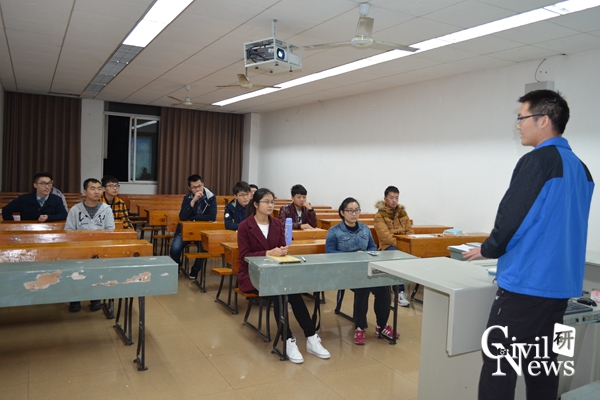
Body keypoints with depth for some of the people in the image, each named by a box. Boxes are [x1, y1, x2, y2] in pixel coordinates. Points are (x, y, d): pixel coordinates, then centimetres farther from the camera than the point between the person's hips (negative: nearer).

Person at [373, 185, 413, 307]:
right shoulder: (380, 215, -2)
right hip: (388, 246, -4)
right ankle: (400, 293, -30)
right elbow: (385, 235, -14)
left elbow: (410, 231, 14)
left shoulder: (402, 212, 16)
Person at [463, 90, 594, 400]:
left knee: (498, 368, -2)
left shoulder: (537, 161, -14)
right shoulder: (580, 168, 12)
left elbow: (511, 216, -16)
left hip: (526, 284, -9)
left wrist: (488, 250, 1)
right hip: (560, 284, 9)